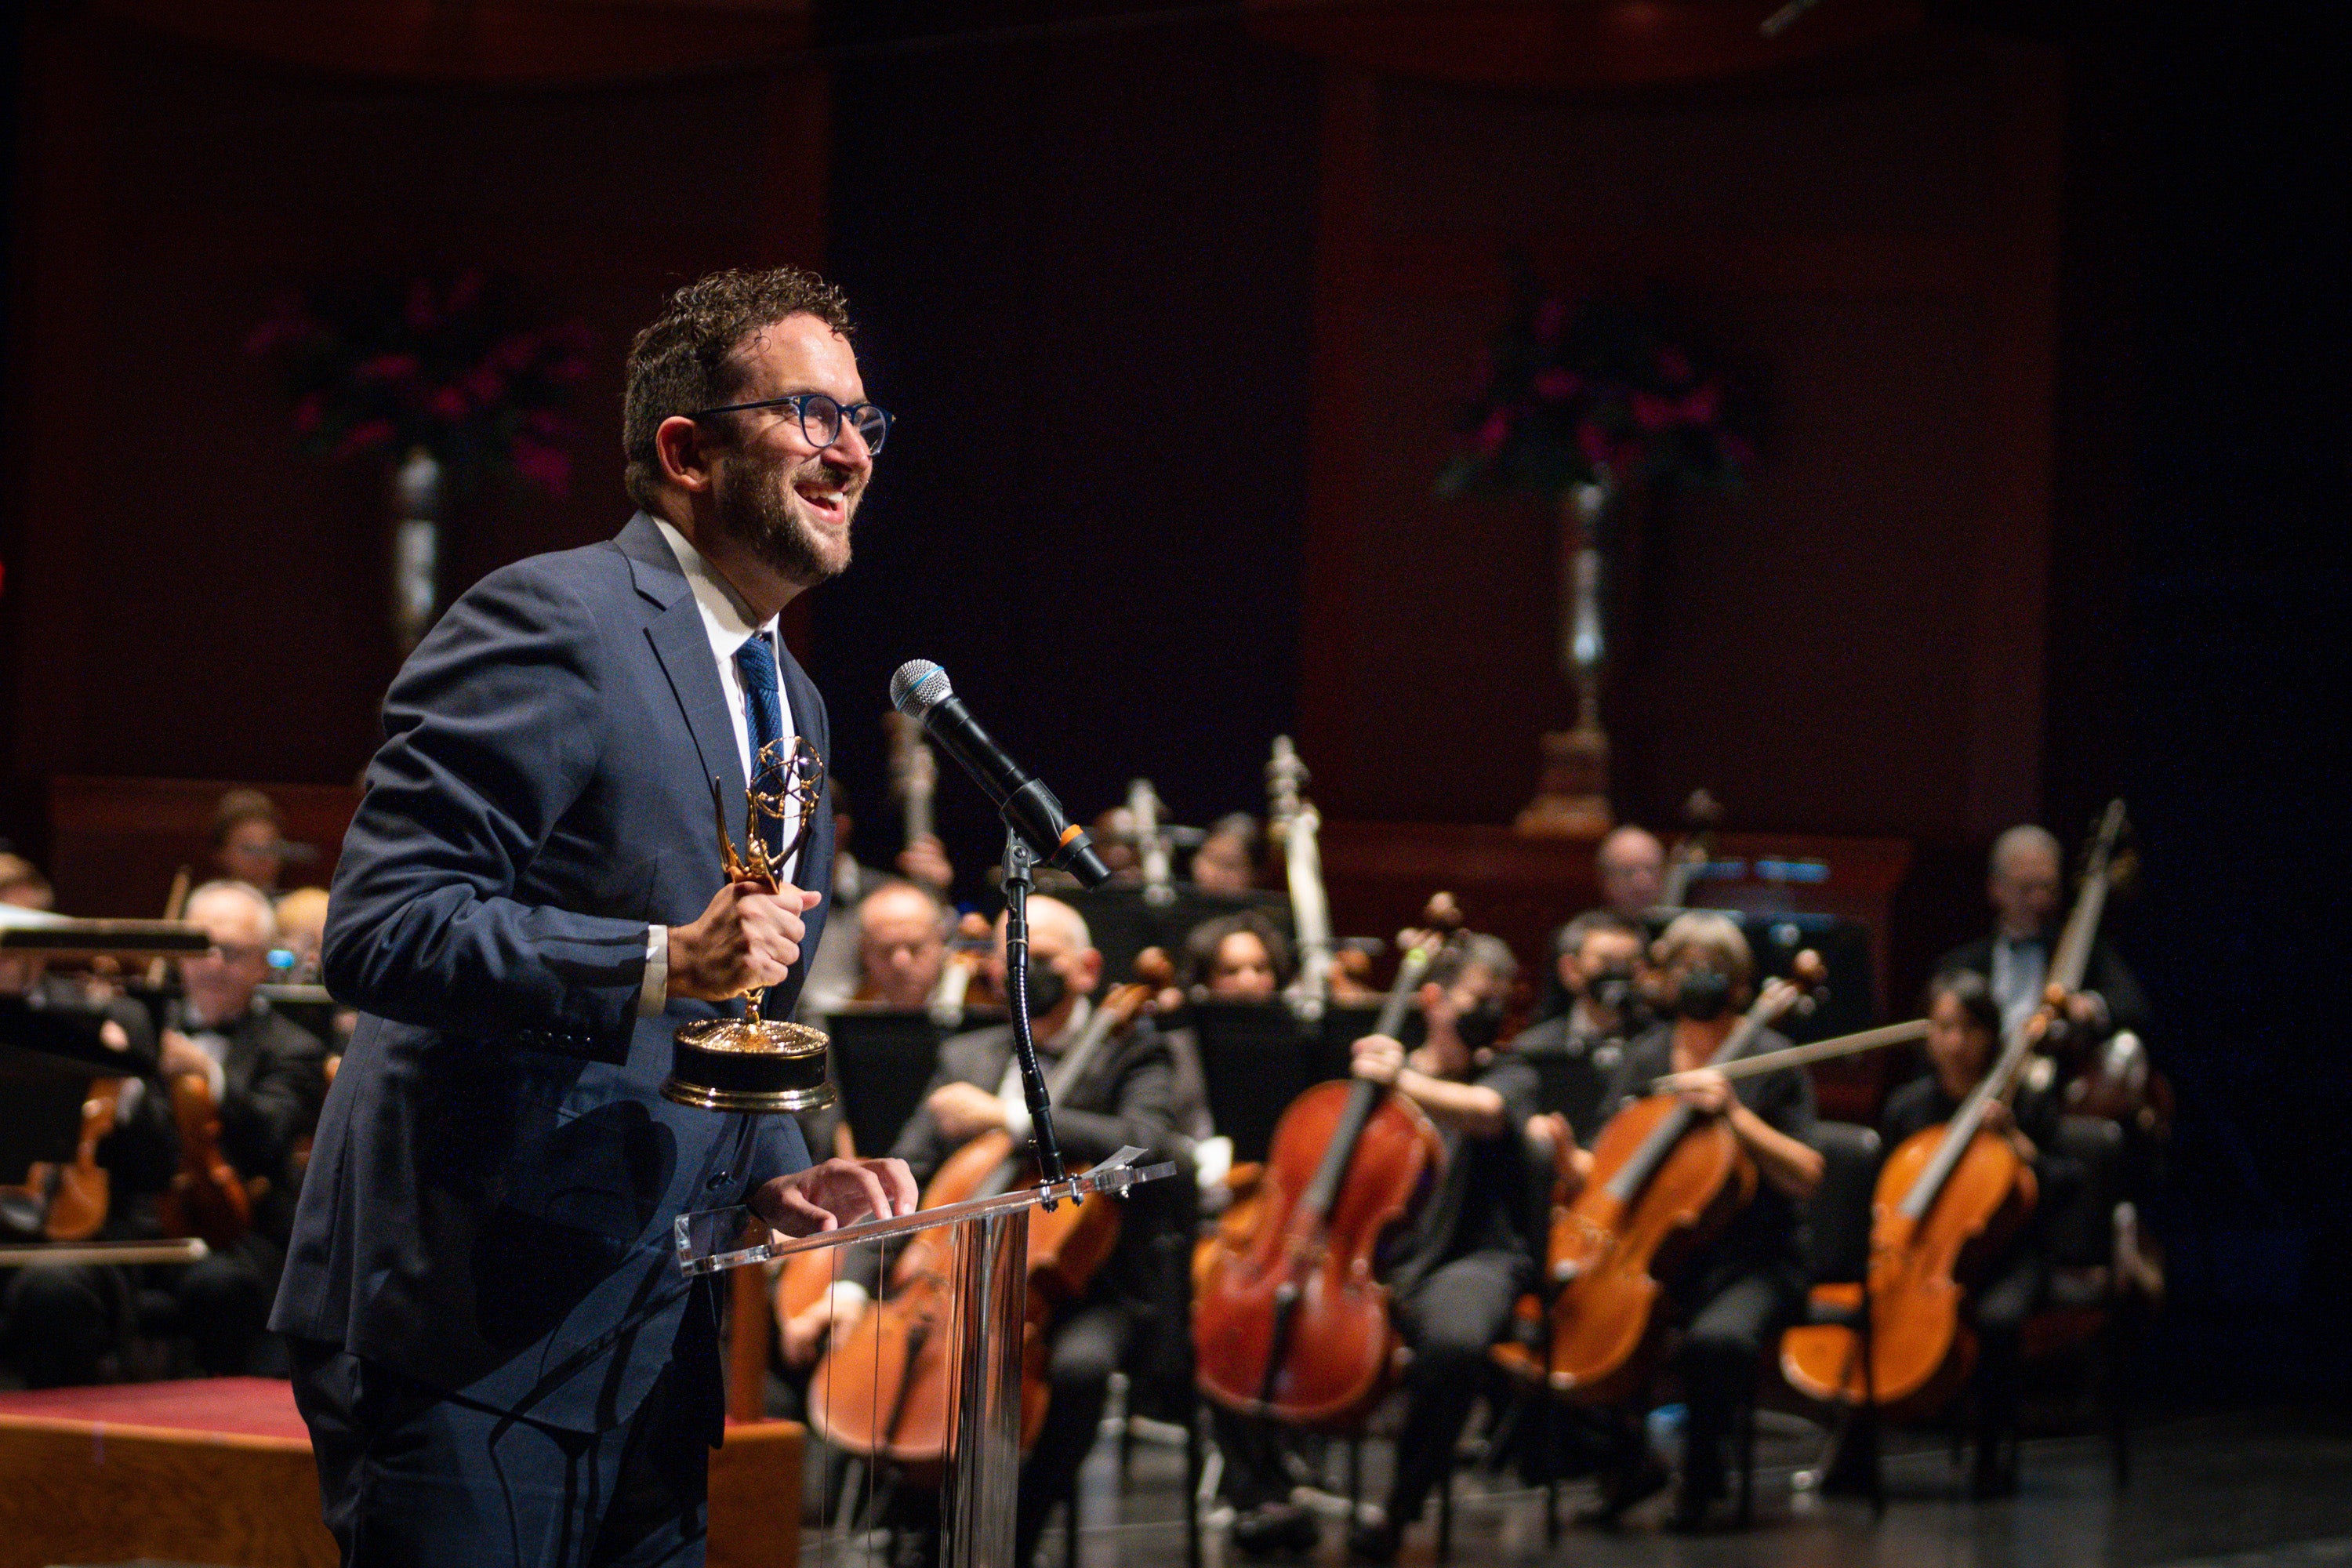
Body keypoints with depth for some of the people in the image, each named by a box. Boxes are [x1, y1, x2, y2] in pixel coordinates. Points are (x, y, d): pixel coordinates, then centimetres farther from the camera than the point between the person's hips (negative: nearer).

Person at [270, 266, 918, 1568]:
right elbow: (378, 928, -20)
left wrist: (774, 1178, 8)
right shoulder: (551, 623, -11)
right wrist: (663, 960, -27)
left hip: (647, 1348, 9)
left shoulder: (788, 701, 19)